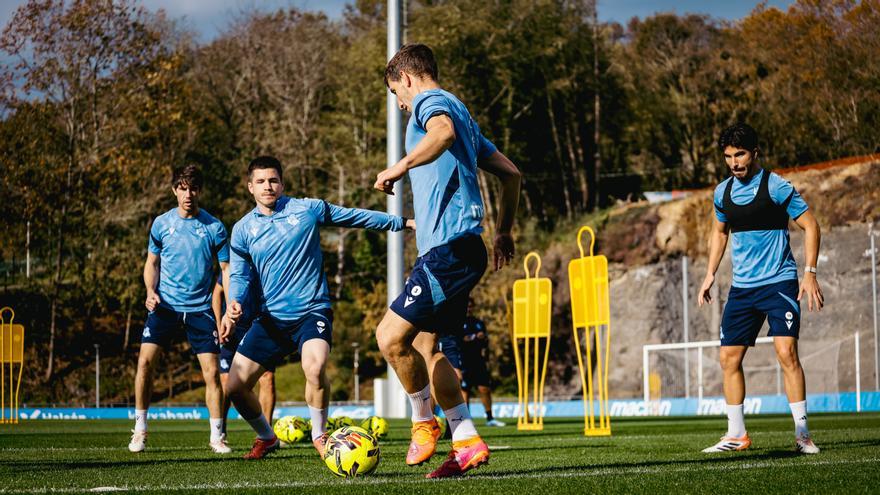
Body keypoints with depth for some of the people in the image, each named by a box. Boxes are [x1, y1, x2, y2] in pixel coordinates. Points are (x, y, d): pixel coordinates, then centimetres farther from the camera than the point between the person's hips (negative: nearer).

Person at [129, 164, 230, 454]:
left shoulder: (214, 227, -1)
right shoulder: (161, 224, 3)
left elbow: (225, 268, 4)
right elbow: (152, 263, 13)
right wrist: (150, 291, -6)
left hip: (200, 308, -1)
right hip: (165, 305, 1)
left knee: (212, 372, -5)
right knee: (145, 361, -13)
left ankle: (217, 436, 8)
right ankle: (140, 430, 0)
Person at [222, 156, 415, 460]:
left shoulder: (308, 209, -1)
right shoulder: (243, 229, 5)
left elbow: (356, 217, 10)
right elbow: (239, 276, 5)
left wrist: (403, 222, 16)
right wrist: (234, 304, -17)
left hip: (312, 310, -3)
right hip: (271, 317, 4)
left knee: (315, 368, -32)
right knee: (235, 387, -2)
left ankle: (319, 435, -5)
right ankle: (266, 438, 27)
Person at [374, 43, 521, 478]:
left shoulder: (431, 101, -3)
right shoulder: (459, 111, 26)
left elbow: (444, 131, -30)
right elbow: (510, 173, 29)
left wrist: (400, 167, -22)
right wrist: (503, 231, 35)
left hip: (449, 248, -11)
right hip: (457, 250, 11)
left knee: (391, 337, -13)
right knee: (422, 344, 11)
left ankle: (424, 421, 3)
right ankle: (466, 441, 10)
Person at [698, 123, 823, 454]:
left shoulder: (775, 186, -10)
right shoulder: (723, 192, 7)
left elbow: (810, 225, -6)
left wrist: (810, 273, -12)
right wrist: (710, 274, 17)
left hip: (779, 282, -6)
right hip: (742, 287, 6)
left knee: (786, 352, -17)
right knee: (729, 358, 3)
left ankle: (802, 433, -11)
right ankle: (736, 435, 13)